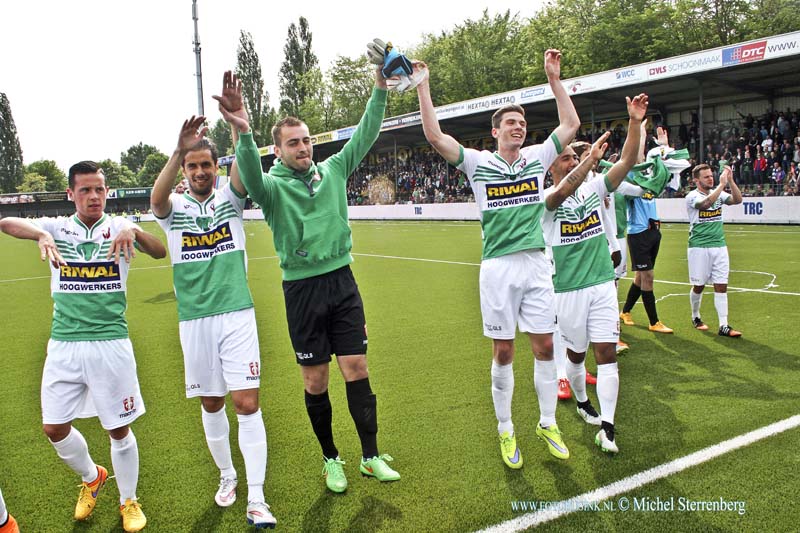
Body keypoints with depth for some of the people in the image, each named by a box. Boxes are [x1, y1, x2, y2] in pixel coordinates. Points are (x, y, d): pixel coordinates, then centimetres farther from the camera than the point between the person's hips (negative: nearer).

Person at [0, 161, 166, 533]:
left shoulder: (118, 227, -2)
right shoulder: (57, 227, 2)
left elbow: (160, 252, -18)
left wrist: (134, 231, -38)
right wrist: (41, 235, -35)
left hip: (110, 344, -2)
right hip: (63, 345, 3)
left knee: (119, 430, 6)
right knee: (54, 428, 9)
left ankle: (128, 501, 29)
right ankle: (92, 478, 38)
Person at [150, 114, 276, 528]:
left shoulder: (229, 199, 4)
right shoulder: (174, 209, 3)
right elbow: (157, 198, -21)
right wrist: (179, 151, -38)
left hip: (237, 315, -1)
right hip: (195, 321, 2)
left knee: (247, 404, -6)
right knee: (211, 405, 12)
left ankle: (256, 499, 3)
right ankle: (227, 476, 35)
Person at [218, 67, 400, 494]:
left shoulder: (333, 170, 7)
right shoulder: (273, 185, -5)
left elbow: (365, 135, 1)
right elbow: (251, 176, -28)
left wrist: (380, 86, -9)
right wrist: (242, 131, -47)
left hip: (342, 282, 3)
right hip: (302, 288, -2)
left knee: (356, 370, 3)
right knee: (315, 382, 6)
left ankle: (371, 456, 15)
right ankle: (331, 460, 24)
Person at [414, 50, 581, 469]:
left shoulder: (537, 157, 10)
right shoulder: (478, 163, 1)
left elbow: (570, 124, 14)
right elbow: (435, 136, -6)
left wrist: (554, 78, 11)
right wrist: (423, 86, -7)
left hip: (536, 264, 3)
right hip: (498, 267, -3)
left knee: (545, 347, 7)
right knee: (503, 353, 4)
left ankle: (547, 423, 25)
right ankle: (505, 431, 20)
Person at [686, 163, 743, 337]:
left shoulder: (718, 193, 10)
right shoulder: (692, 196, -7)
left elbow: (737, 199, -4)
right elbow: (706, 203, -27)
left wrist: (730, 180, -13)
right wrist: (722, 184, -24)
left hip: (719, 245, 4)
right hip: (699, 247, -4)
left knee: (721, 286, -1)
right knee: (699, 285, 5)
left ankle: (724, 326, -1)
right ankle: (695, 317, 28)